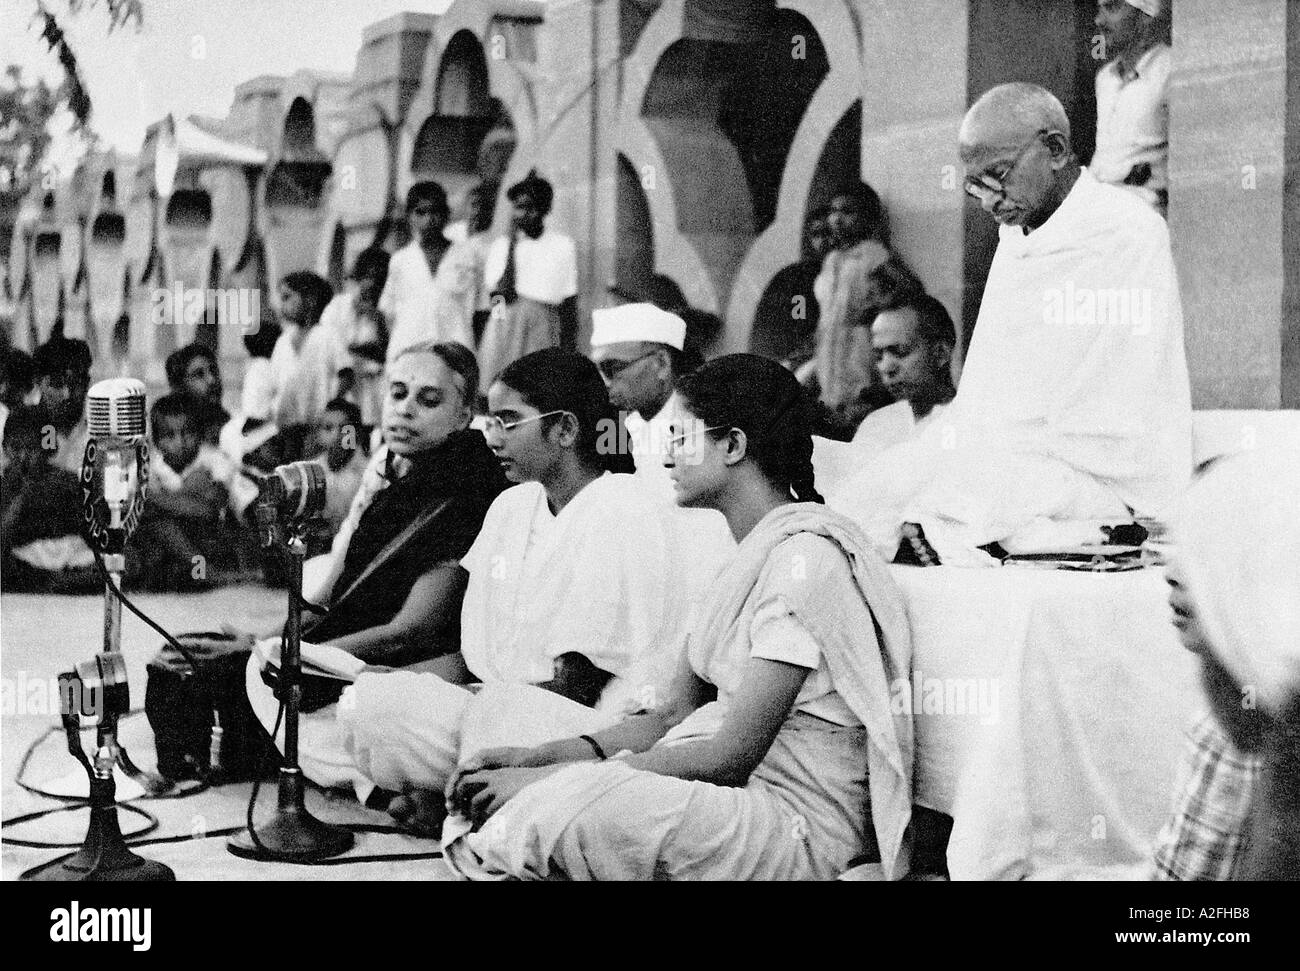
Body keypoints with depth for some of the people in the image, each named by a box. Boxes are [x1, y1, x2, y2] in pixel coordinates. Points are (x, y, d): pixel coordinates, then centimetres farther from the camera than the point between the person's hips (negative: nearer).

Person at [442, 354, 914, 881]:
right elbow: (675, 714, 13)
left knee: (557, 812, -26)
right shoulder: (752, 552, 15)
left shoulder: (806, 555, -15)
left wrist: (552, 778, -17)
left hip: (800, 827, -8)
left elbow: (730, 756, -19)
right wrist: (539, 757, -1)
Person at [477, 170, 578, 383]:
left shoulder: (563, 246, 7)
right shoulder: (501, 245, 10)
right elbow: (500, 293, -4)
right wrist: (512, 243, -4)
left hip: (545, 328, 0)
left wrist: (568, 350, 4)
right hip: (505, 331, 1)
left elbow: (569, 305, 9)